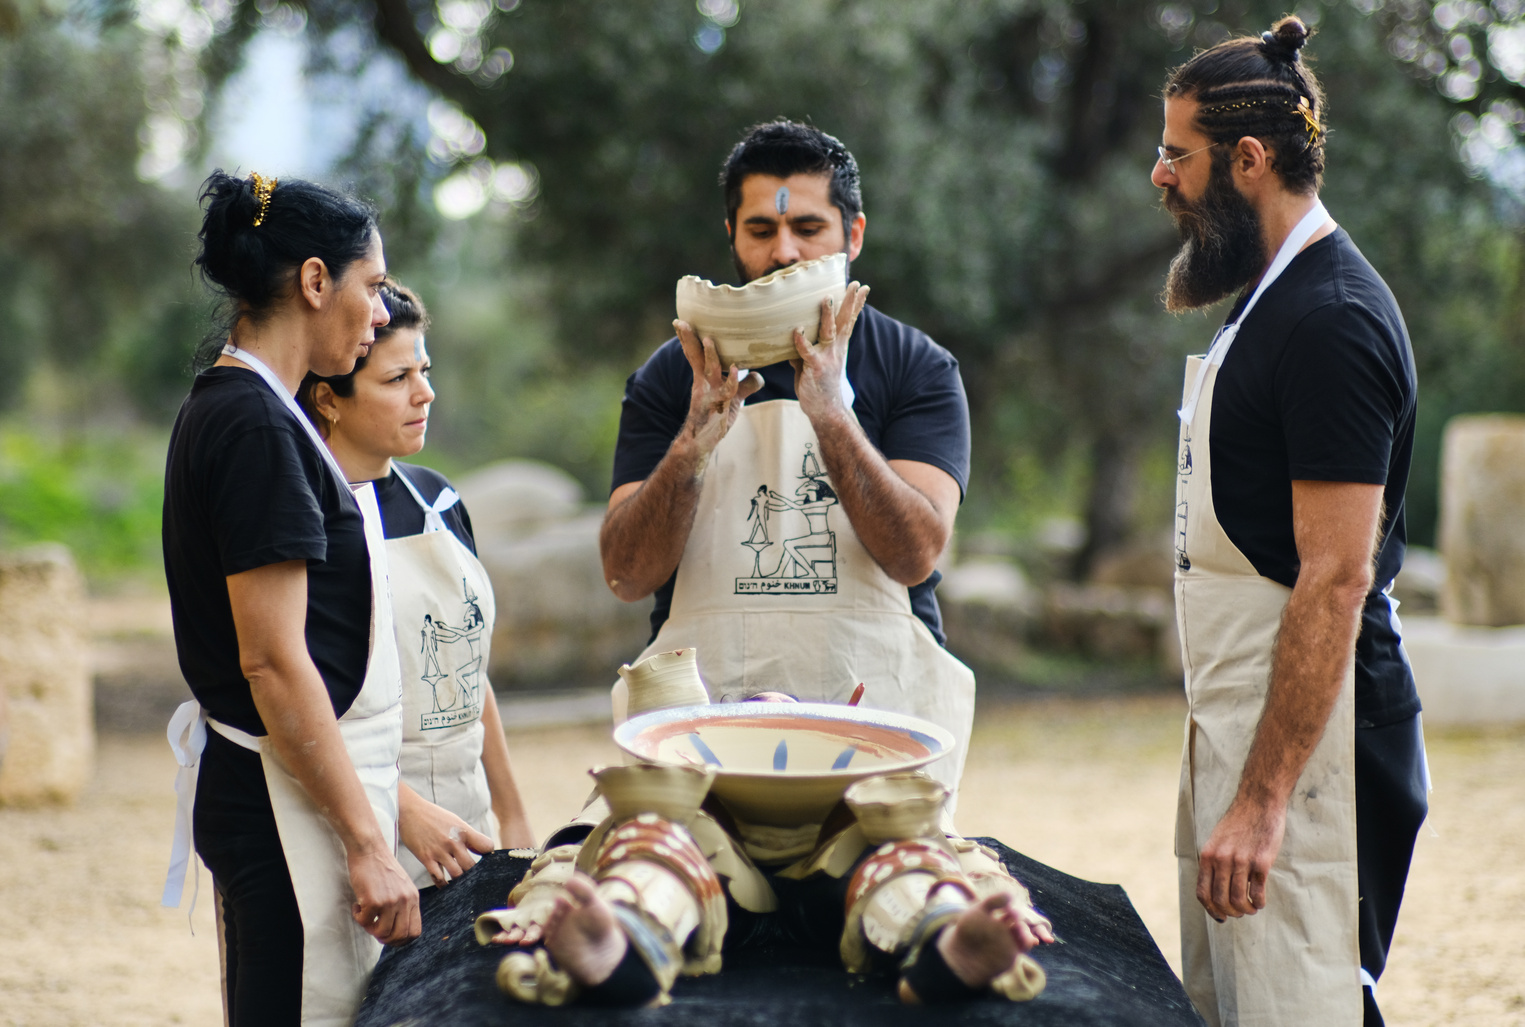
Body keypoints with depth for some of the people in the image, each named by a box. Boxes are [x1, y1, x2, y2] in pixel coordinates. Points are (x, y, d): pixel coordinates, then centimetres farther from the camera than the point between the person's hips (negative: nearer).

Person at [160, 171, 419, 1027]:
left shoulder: (224, 407, 15)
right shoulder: (257, 427, -16)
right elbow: (273, 662, -20)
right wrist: (367, 842, -19)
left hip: (252, 786, 10)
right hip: (288, 800, -10)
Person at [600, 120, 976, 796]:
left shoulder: (918, 368, 6)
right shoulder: (673, 376, 9)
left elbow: (915, 556, -8)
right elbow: (627, 578, 0)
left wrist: (831, 415, -20)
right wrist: (692, 446, -16)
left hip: (875, 703, 0)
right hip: (703, 707, 1)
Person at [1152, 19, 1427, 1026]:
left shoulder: (1332, 321, -16)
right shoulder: (1272, 299, 16)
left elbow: (1336, 580, -21)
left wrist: (1262, 798, -24)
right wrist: (1231, 774, 18)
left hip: (1309, 731, -10)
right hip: (1242, 718, 10)